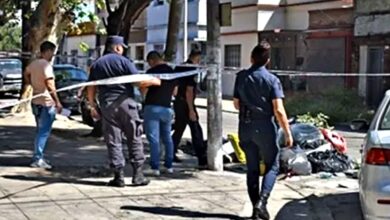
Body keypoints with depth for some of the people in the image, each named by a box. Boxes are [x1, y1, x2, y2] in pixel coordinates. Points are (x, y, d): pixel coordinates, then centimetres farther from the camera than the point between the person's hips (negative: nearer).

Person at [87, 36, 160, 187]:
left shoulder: (96, 65, 11)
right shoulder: (123, 61, -1)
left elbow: (90, 89, 10)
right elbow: (140, 81, -8)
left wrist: (93, 107, 18)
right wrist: (155, 81, 9)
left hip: (107, 106, 3)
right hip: (125, 102, -3)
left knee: (113, 142, 6)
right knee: (134, 139, 6)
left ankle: (119, 176, 4)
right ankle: (138, 175, 5)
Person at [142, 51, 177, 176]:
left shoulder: (151, 72, -10)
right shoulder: (171, 71, 9)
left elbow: (144, 90, -7)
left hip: (152, 108, -6)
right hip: (166, 108, 6)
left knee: (154, 139, -4)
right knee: (167, 137, 16)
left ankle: (155, 167, -6)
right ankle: (169, 166, 19)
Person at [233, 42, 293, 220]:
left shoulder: (241, 77, 1)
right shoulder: (271, 80, -10)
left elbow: (236, 104, 9)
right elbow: (278, 110, -15)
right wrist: (288, 133, -9)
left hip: (246, 127, 4)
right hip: (265, 128, -4)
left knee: (252, 169, 12)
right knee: (272, 166, 9)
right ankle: (262, 201, -9)